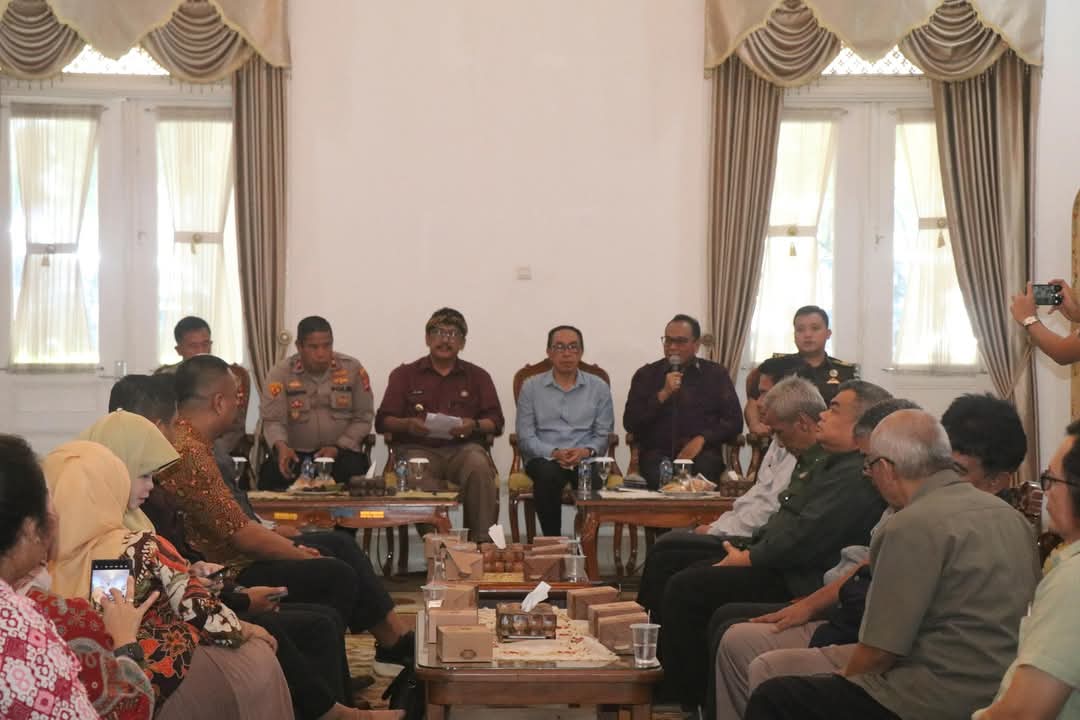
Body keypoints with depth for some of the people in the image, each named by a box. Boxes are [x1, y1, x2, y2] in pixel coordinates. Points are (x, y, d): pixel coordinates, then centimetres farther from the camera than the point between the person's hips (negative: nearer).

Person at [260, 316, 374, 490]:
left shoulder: (353, 369, 2)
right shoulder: (281, 373, 0)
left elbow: (362, 418, 4)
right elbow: (273, 420, -7)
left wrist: (337, 448, -11)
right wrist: (281, 446, -30)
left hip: (342, 452, 0)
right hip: (296, 453, 0)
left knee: (354, 468, -33)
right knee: (271, 473, -31)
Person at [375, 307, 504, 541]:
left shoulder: (477, 376, 18)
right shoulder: (404, 374, 16)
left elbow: (496, 422, 10)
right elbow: (382, 421, 9)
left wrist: (474, 425, -12)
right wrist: (407, 424, -13)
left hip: (462, 446, 1)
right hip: (418, 448, -1)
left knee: (480, 466, -34)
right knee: (420, 476, -37)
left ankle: (482, 542, -29)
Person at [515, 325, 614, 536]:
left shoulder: (599, 388, 13)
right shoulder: (531, 387, 10)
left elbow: (603, 434, 9)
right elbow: (525, 437, 4)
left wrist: (587, 451, -12)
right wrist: (554, 453, -12)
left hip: (585, 459, 1)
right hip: (545, 458, 0)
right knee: (548, 475, -36)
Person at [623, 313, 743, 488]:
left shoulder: (716, 374, 14)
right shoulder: (646, 374, 12)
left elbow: (734, 422, 9)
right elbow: (630, 423, 2)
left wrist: (702, 439, -8)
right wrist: (663, 394, -8)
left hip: (702, 453, 1)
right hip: (658, 453, -1)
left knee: (703, 469, -34)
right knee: (659, 476, -35)